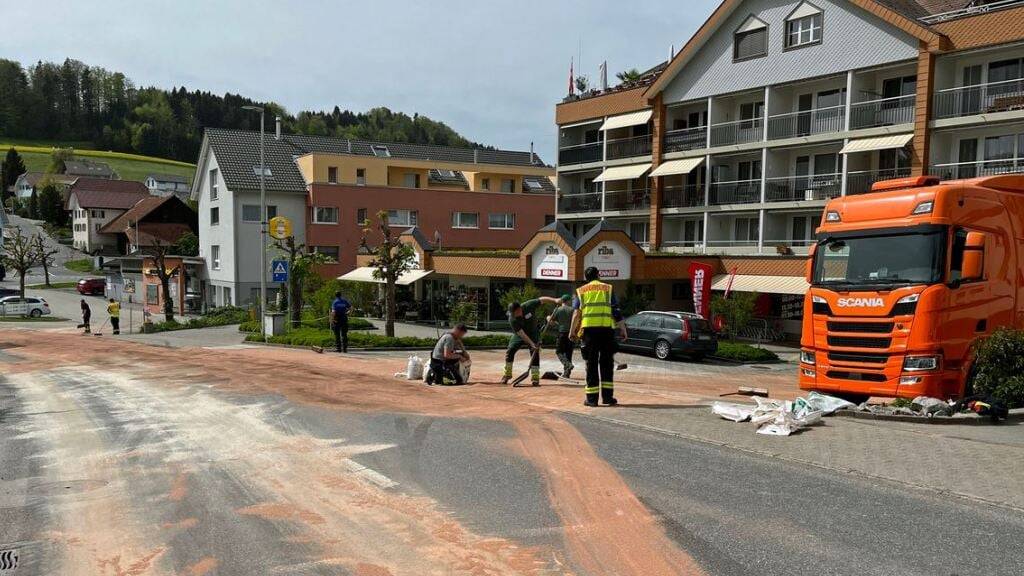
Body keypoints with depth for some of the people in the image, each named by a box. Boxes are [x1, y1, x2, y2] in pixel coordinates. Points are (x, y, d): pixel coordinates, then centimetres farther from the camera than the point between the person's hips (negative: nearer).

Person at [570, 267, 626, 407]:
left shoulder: (580, 291, 13)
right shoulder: (608, 288, 10)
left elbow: (576, 313, 3)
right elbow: (617, 312, 4)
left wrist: (572, 330, 10)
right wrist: (623, 329, 7)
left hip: (589, 328, 1)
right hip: (607, 328, 0)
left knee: (591, 363, 6)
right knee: (606, 363, 10)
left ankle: (591, 398, 5)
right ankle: (607, 396, 8)